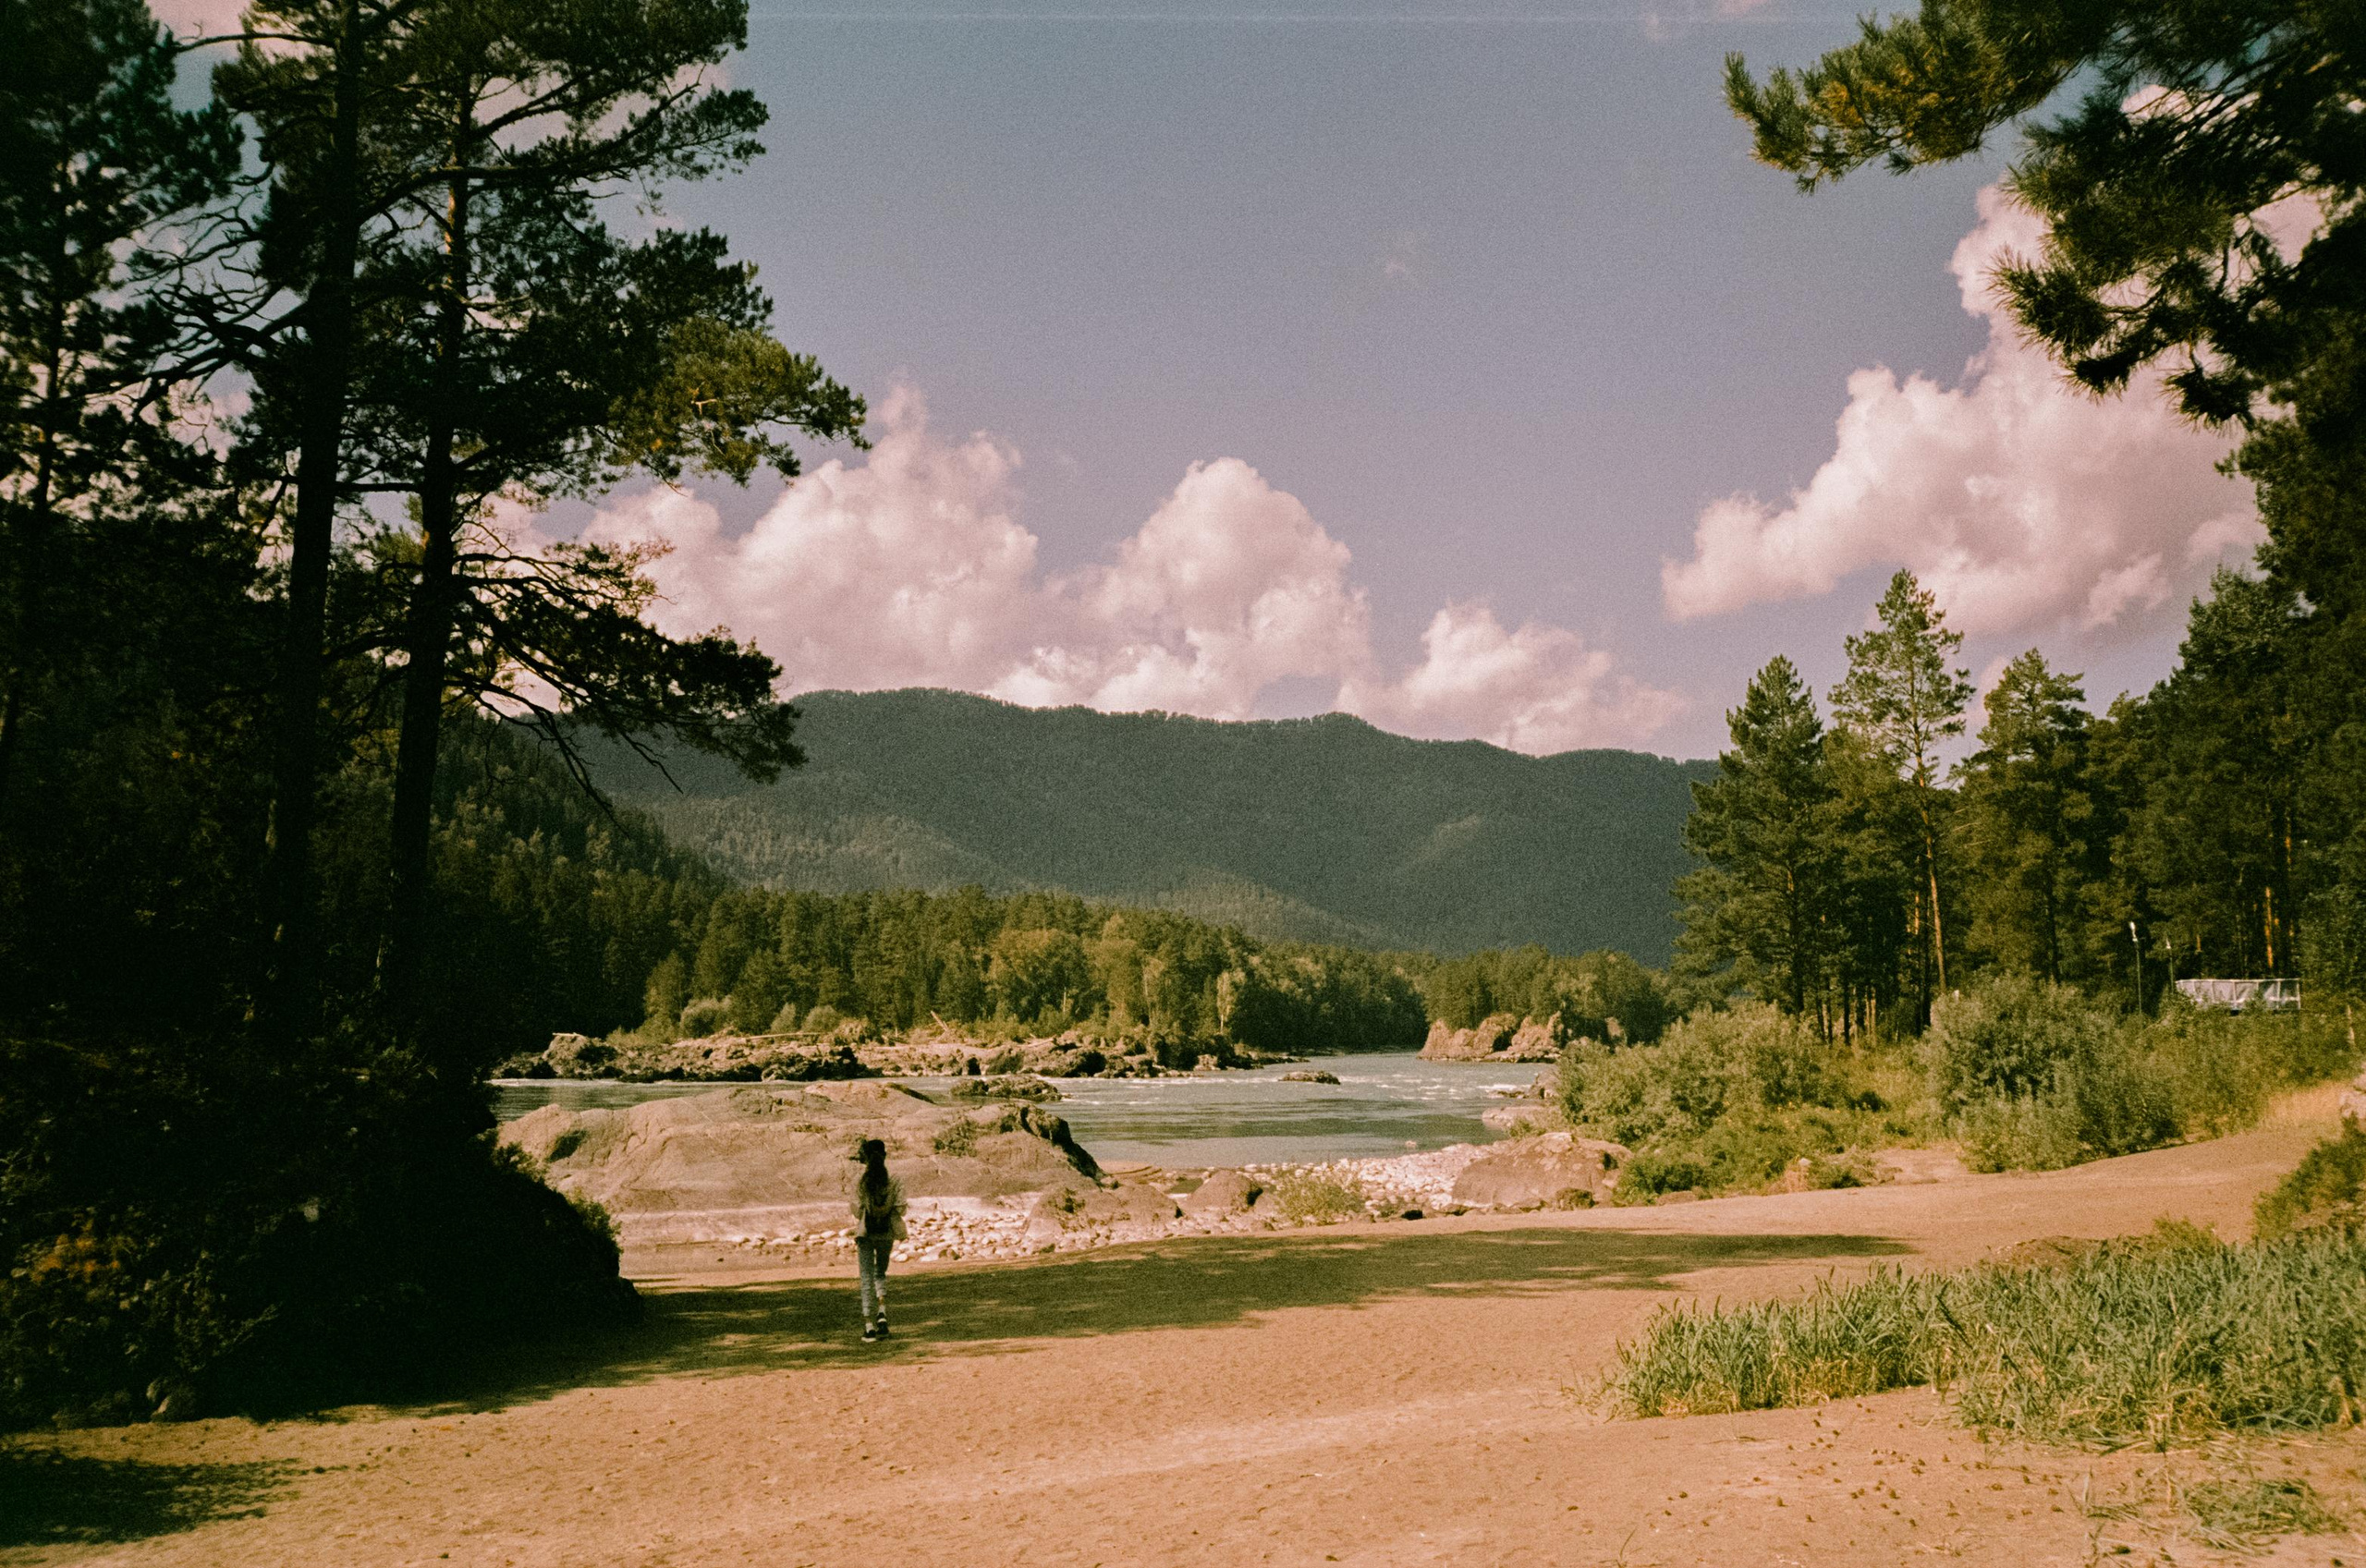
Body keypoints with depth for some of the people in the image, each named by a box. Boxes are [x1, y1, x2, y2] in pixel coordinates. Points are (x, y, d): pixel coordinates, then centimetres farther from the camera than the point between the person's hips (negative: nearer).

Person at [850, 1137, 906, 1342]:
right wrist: (898, 1236, 8)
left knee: (867, 1278, 5)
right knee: (880, 1273, 21)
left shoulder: (859, 1181, -7)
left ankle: (869, 1326, 1)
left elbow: (857, 1212, -6)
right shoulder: (894, 1181, -4)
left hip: (866, 1233, -1)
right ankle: (882, 1314, 1)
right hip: (885, 1233, 1)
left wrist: (855, 1240, 4)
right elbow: (900, 1209, -6)